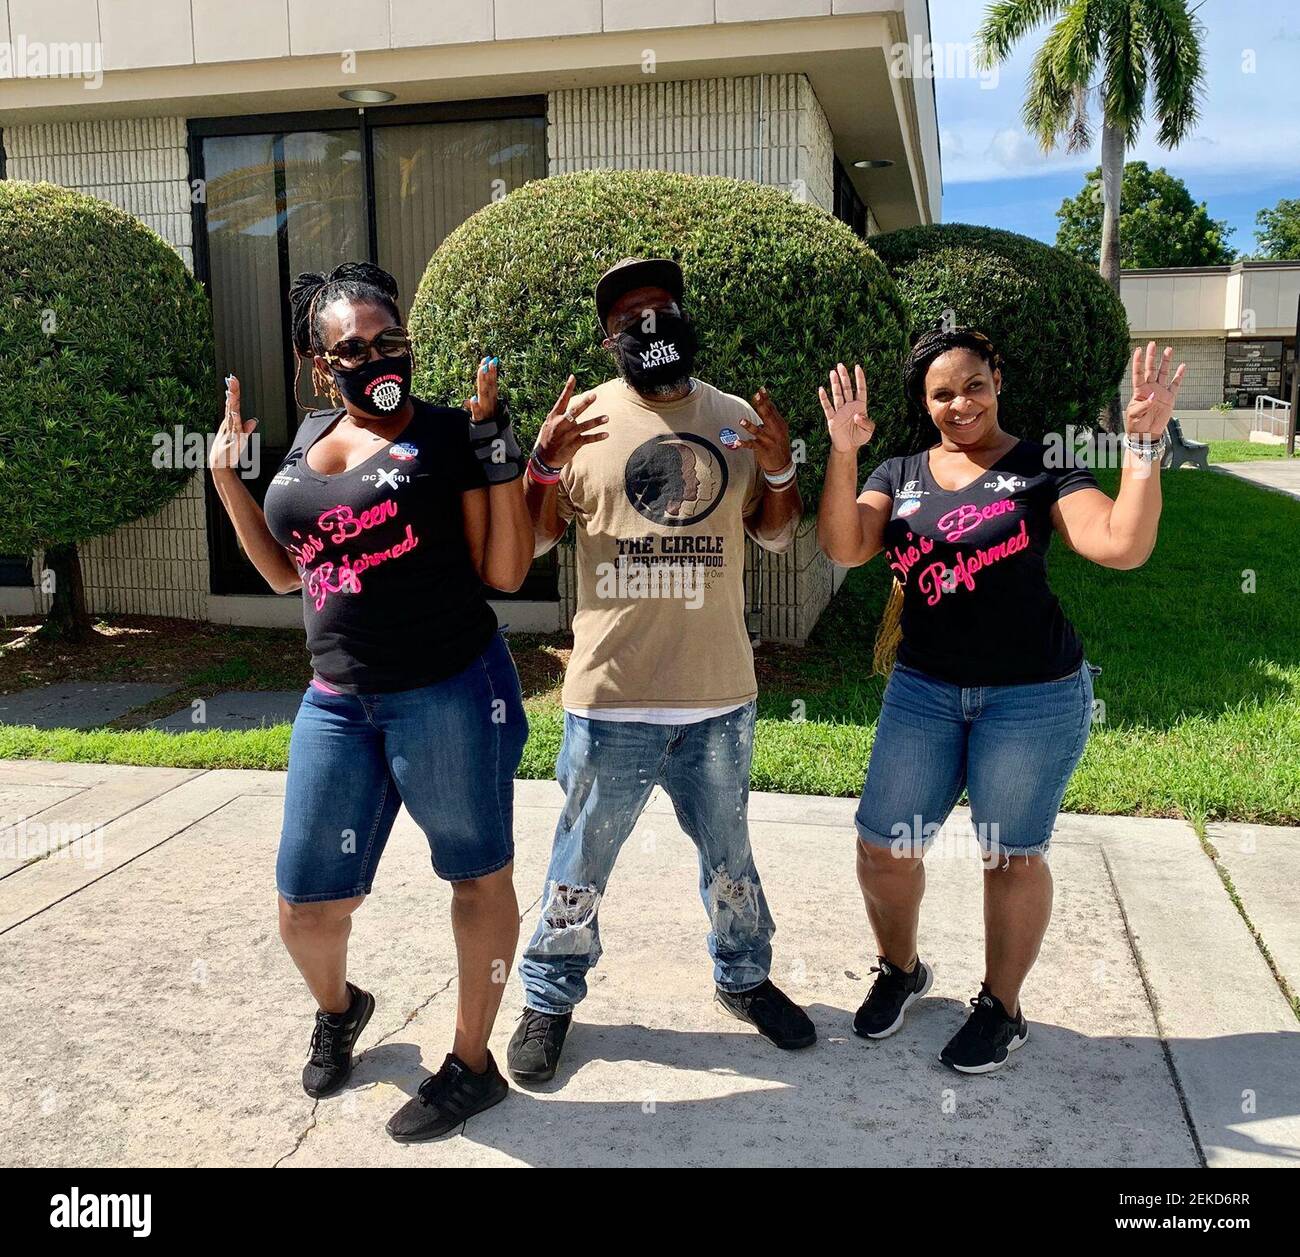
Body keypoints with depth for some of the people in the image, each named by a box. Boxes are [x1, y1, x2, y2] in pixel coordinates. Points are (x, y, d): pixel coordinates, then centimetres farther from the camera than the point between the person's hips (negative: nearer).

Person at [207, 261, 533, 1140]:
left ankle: (473, 1065, 26)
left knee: (478, 874, 8)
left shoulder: (451, 435, -5)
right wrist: (228, 476, 10)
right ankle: (338, 1006, 44)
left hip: (452, 693, -5)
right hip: (336, 702, 6)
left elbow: (506, 572, -8)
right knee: (307, 904, 12)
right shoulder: (310, 439, 12)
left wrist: (499, 451, -16)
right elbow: (285, 572, 19)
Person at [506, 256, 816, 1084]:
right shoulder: (583, 419, -2)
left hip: (720, 694, 3)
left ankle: (745, 977, 41)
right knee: (582, 862, 11)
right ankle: (550, 999, 30)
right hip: (611, 695, -2)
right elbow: (533, 539, 0)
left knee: (730, 857, 19)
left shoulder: (738, 419, 7)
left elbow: (777, 534, 13)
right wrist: (545, 464, -18)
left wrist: (780, 471, -7)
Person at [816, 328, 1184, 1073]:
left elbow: (1123, 547, -16)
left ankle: (1003, 1008, 28)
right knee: (884, 846, 7)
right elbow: (843, 548, -9)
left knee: (1012, 854, 8)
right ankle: (901, 970, 34)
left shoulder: (1044, 468, -4)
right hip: (923, 692, 4)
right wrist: (844, 454, -20)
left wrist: (1144, 445, -24)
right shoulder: (900, 476, 7)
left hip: (1034, 695, -3)